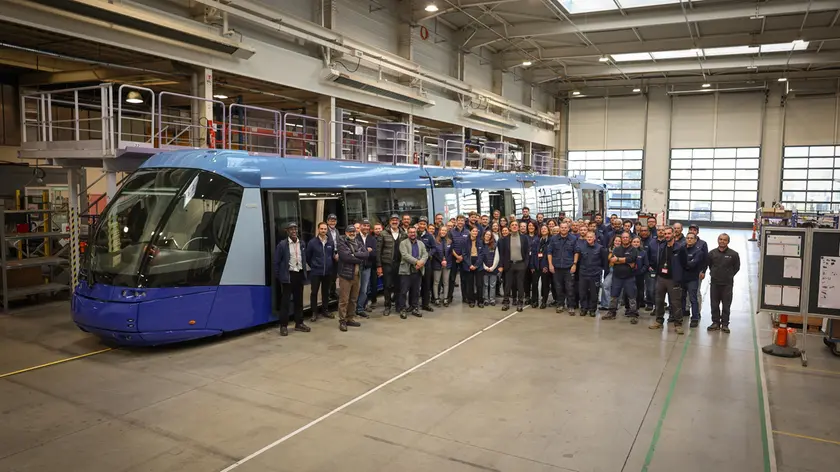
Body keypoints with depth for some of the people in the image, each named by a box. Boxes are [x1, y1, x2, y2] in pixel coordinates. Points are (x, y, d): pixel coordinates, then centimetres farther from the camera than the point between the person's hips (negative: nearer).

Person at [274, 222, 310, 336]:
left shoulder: (302, 243, 8)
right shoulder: (282, 244, -8)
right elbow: (276, 262, -5)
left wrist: (304, 274, 9)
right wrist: (278, 277, -7)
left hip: (299, 274, 5)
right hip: (288, 275, -5)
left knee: (299, 300, 13)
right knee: (285, 301, 0)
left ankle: (299, 324, 23)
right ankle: (283, 326, 7)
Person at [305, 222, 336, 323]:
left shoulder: (331, 242, 1)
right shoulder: (312, 242, -7)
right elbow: (307, 257, 1)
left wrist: (330, 265, 12)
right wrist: (313, 266, 7)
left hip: (328, 272, 3)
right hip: (315, 272, -3)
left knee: (326, 292, 13)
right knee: (314, 292, 2)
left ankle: (325, 310, 25)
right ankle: (314, 312, 11)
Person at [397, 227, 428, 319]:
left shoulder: (421, 244, 16)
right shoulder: (403, 243, -1)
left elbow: (425, 254, 4)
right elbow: (405, 255, -14)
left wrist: (421, 262, -16)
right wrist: (416, 261, -21)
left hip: (418, 271, 4)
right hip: (406, 271, -4)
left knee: (416, 291, 10)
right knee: (403, 291, -2)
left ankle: (415, 308, 19)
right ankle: (402, 309, 5)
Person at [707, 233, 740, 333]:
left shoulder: (733, 254, -5)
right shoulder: (712, 253, 1)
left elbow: (737, 267, 7)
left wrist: (729, 275, 8)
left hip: (727, 284, -2)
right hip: (714, 283, 2)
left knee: (726, 305, 3)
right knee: (714, 305, 8)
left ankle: (725, 324, 12)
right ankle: (715, 322, 19)